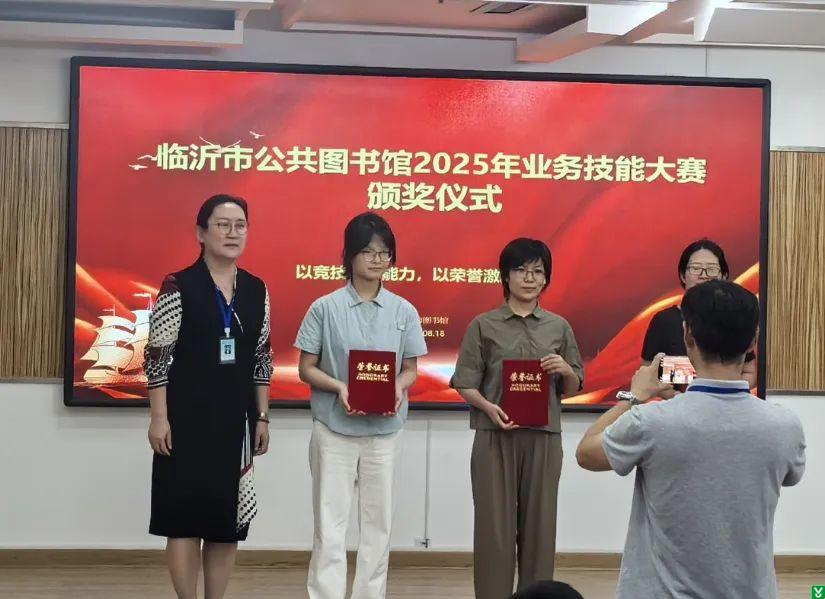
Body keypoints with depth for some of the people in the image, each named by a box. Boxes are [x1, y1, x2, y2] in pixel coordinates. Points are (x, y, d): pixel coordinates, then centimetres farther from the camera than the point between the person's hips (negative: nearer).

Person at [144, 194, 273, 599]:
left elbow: (262, 359, 11)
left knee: (229, 516, 8)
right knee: (185, 514, -1)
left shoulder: (256, 290, 7)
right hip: (187, 418, -5)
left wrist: (262, 418, 8)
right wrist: (159, 417, -12)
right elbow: (157, 356, -8)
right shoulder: (178, 287, -8)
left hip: (236, 419, 5)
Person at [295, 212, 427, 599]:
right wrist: (339, 388, -19)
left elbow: (410, 369, 8)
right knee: (330, 522, -1)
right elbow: (306, 369, -1)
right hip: (333, 429, -2)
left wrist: (398, 388, -14)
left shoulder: (404, 311, 3)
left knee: (378, 521, 9)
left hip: (384, 430, 3)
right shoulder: (324, 308, -4)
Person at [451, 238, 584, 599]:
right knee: (495, 523, 0)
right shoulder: (484, 325, 3)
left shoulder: (559, 328, 9)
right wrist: (488, 407, -17)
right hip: (495, 436, -2)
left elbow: (572, 389, 14)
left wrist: (566, 371, -8)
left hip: (544, 437, 2)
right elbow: (465, 383, 1)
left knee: (538, 523, 5)